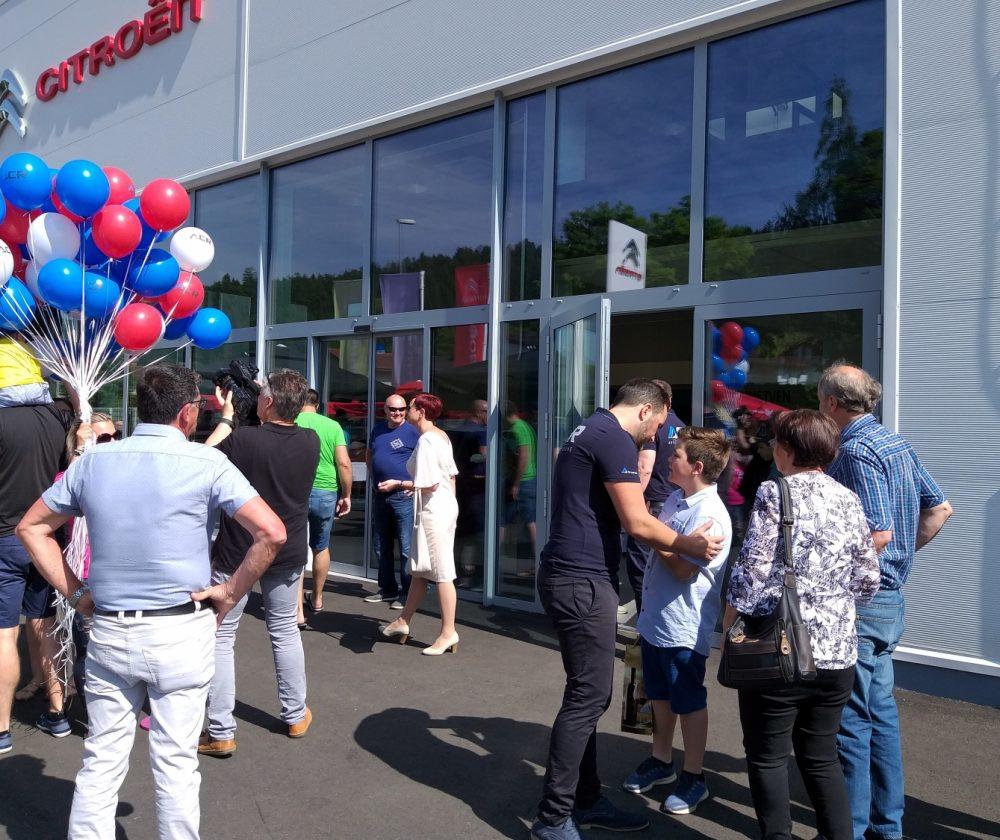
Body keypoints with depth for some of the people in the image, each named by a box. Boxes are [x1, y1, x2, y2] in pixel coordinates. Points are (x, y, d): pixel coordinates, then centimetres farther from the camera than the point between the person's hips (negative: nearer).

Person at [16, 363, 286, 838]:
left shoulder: (92, 461, 3)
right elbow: (272, 532, -16)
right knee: (175, 764, 9)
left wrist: (75, 593, 10)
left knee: (100, 763, 15)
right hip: (181, 635, -3)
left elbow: (31, 527, 13)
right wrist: (230, 593, -5)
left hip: (108, 633, 4)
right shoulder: (206, 464, -10)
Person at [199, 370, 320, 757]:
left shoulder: (242, 439, -23)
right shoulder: (310, 442, -10)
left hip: (236, 553, -4)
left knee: (221, 637, 9)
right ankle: (296, 716, 31)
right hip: (288, 554, 4)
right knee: (285, 632, 19)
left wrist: (226, 416, 3)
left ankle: (220, 732, 12)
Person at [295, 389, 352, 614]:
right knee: (321, 547, 20)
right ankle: (317, 600, 35)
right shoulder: (333, 426, 2)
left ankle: (297, 610, -1)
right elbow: (344, 463, -5)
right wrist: (346, 495, 4)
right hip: (326, 492, 2)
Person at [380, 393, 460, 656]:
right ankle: (403, 622, 29)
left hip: (432, 510, -10)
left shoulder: (426, 441, -17)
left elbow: (429, 485, -21)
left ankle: (448, 632, 6)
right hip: (446, 505, 10)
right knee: (419, 568, 18)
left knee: (442, 573, -2)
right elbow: (452, 475, 16)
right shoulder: (442, 436, 12)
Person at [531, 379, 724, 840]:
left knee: (589, 693, 16)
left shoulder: (590, 430, 18)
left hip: (570, 577, 10)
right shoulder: (614, 438, -13)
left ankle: (586, 800, 26)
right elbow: (636, 523, -15)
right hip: (583, 581, -10)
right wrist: (688, 545, -1)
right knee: (588, 697, -4)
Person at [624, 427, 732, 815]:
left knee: (689, 704, 9)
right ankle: (661, 762, 39)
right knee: (660, 696, 22)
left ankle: (693, 778, 26)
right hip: (655, 619, 9)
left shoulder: (709, 515, -23)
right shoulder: (675, 498, 5)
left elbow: (684, 569, -25)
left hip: (684, 628, -9)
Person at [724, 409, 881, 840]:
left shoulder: (775, 493, -11)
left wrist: (728, 627, -2)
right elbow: (868, 581, 9)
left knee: (767, 757, 10)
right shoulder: (849, 499, 5)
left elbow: (752, 574, -15)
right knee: (821, 756, 19)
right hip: (837, 652, 6)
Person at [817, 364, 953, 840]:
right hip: (890, 595, 10)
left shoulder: (856, 450, -18)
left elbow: (878, 533, -24)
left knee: (851, 718, 0)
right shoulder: (896, 444, 11)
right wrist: (904, 554, 15)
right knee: (881, 710, 17)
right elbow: (940, 509, 16)